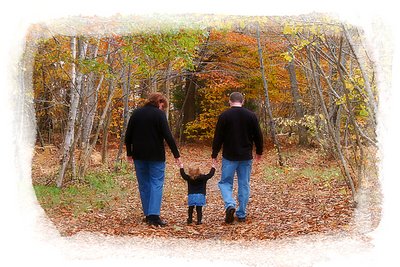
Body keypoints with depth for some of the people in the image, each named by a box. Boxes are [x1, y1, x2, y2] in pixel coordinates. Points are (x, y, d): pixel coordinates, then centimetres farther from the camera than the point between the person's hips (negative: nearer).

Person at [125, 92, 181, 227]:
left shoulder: (136, 113, 8)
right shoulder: (159, 114, -7)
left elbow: (128, 136, 9)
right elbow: (168, 136, -13)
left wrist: (129, 153, 20)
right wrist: (176, 154, -9)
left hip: (139, 155, 5)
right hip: (156, 156, -5)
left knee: (144, 185, 13)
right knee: (156, 184, -2)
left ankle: (148, 214, 15)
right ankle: (154, 215, -13)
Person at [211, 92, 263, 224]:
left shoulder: (224, 116, -5)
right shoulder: (251, 115, 2)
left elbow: (218, 137, -5)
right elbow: (258, 135, 7)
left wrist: (214, 154, 4)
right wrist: (259, 151, 21)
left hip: (229, 156, -2)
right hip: (246, 157, 2)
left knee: (225, 182, 8)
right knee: (244, 185, 9)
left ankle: (230, 205, -16)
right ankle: (241, 214, 12)